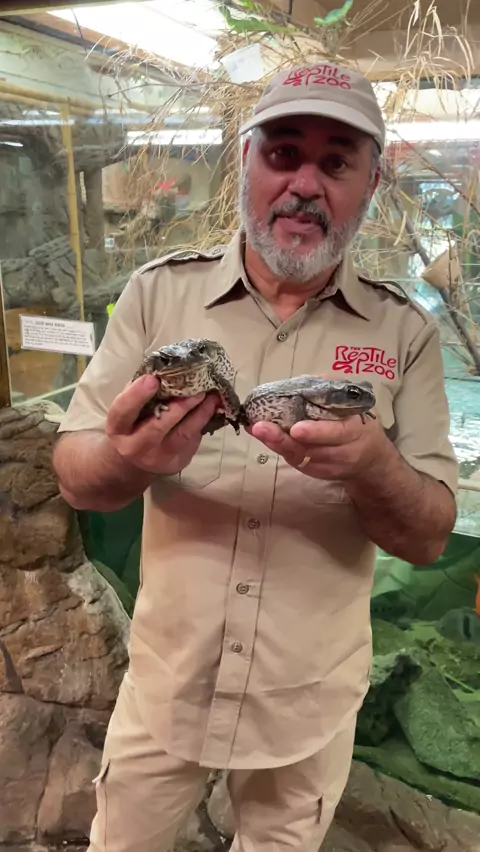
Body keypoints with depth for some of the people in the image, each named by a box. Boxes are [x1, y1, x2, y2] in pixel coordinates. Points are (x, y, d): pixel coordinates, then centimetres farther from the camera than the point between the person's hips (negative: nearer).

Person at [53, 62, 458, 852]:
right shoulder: (160, 292, -10)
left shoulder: (405, 331, -9)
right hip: (165, 686, 1)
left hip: (313, 703, 1)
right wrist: (127, 459, -32)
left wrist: (372, 468, -31)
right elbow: (76, 477, -9)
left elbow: (429, 537, -8)